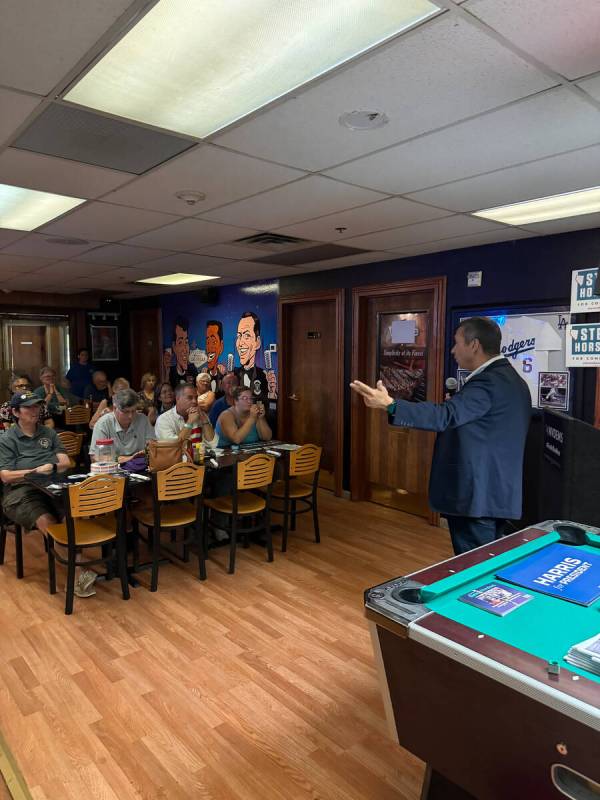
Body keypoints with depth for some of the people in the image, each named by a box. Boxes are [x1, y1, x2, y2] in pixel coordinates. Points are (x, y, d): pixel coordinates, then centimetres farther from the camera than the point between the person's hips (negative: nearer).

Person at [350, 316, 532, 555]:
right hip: (497, 495, 10)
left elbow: (445, 415, -31)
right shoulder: (513, 380, 13)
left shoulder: (488, 382, -19)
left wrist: (390, 405, -38)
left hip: (477, 496, -10)